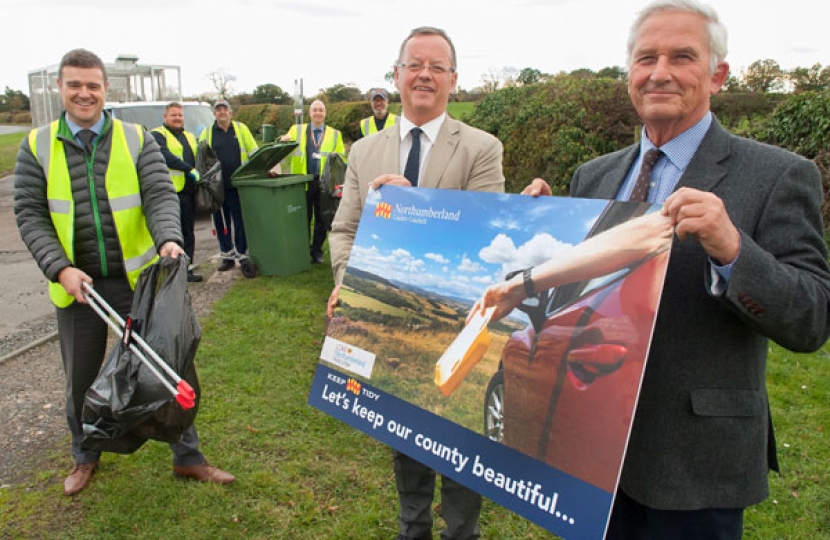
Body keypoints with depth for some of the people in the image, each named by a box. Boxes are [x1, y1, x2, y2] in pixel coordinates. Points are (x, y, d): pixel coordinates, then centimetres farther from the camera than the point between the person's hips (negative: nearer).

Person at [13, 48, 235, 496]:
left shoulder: (137, 140, 0)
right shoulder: (37, 146, 2)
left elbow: (160, 195, -9)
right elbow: (30, 215, -1)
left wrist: (168, 239, -29)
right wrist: (60, 269, -15)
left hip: (138, 279, -1)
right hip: (76, 283, 1)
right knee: (80, 379, 16)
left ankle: (187, 457, 23)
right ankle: (85, 456, 41)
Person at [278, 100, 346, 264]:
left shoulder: (335, 134, 12)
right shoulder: (296, 130, 11)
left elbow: (342, 157, 12)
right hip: (303, 182, 0)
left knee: (321, 220, 6)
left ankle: (317, 252, 18)